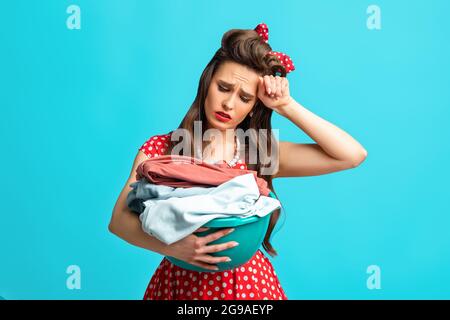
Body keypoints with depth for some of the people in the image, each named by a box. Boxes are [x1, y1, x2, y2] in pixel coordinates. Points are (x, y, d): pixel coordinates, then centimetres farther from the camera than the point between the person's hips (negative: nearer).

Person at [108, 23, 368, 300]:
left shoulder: (262, 153, -4)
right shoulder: (159, 149, -6)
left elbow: (353, 155, -11)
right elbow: (119, 219, -14)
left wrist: (286, 106, -14)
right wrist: (169, 246, -33)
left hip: (248, 284, 1)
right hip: (178, 282, 0)